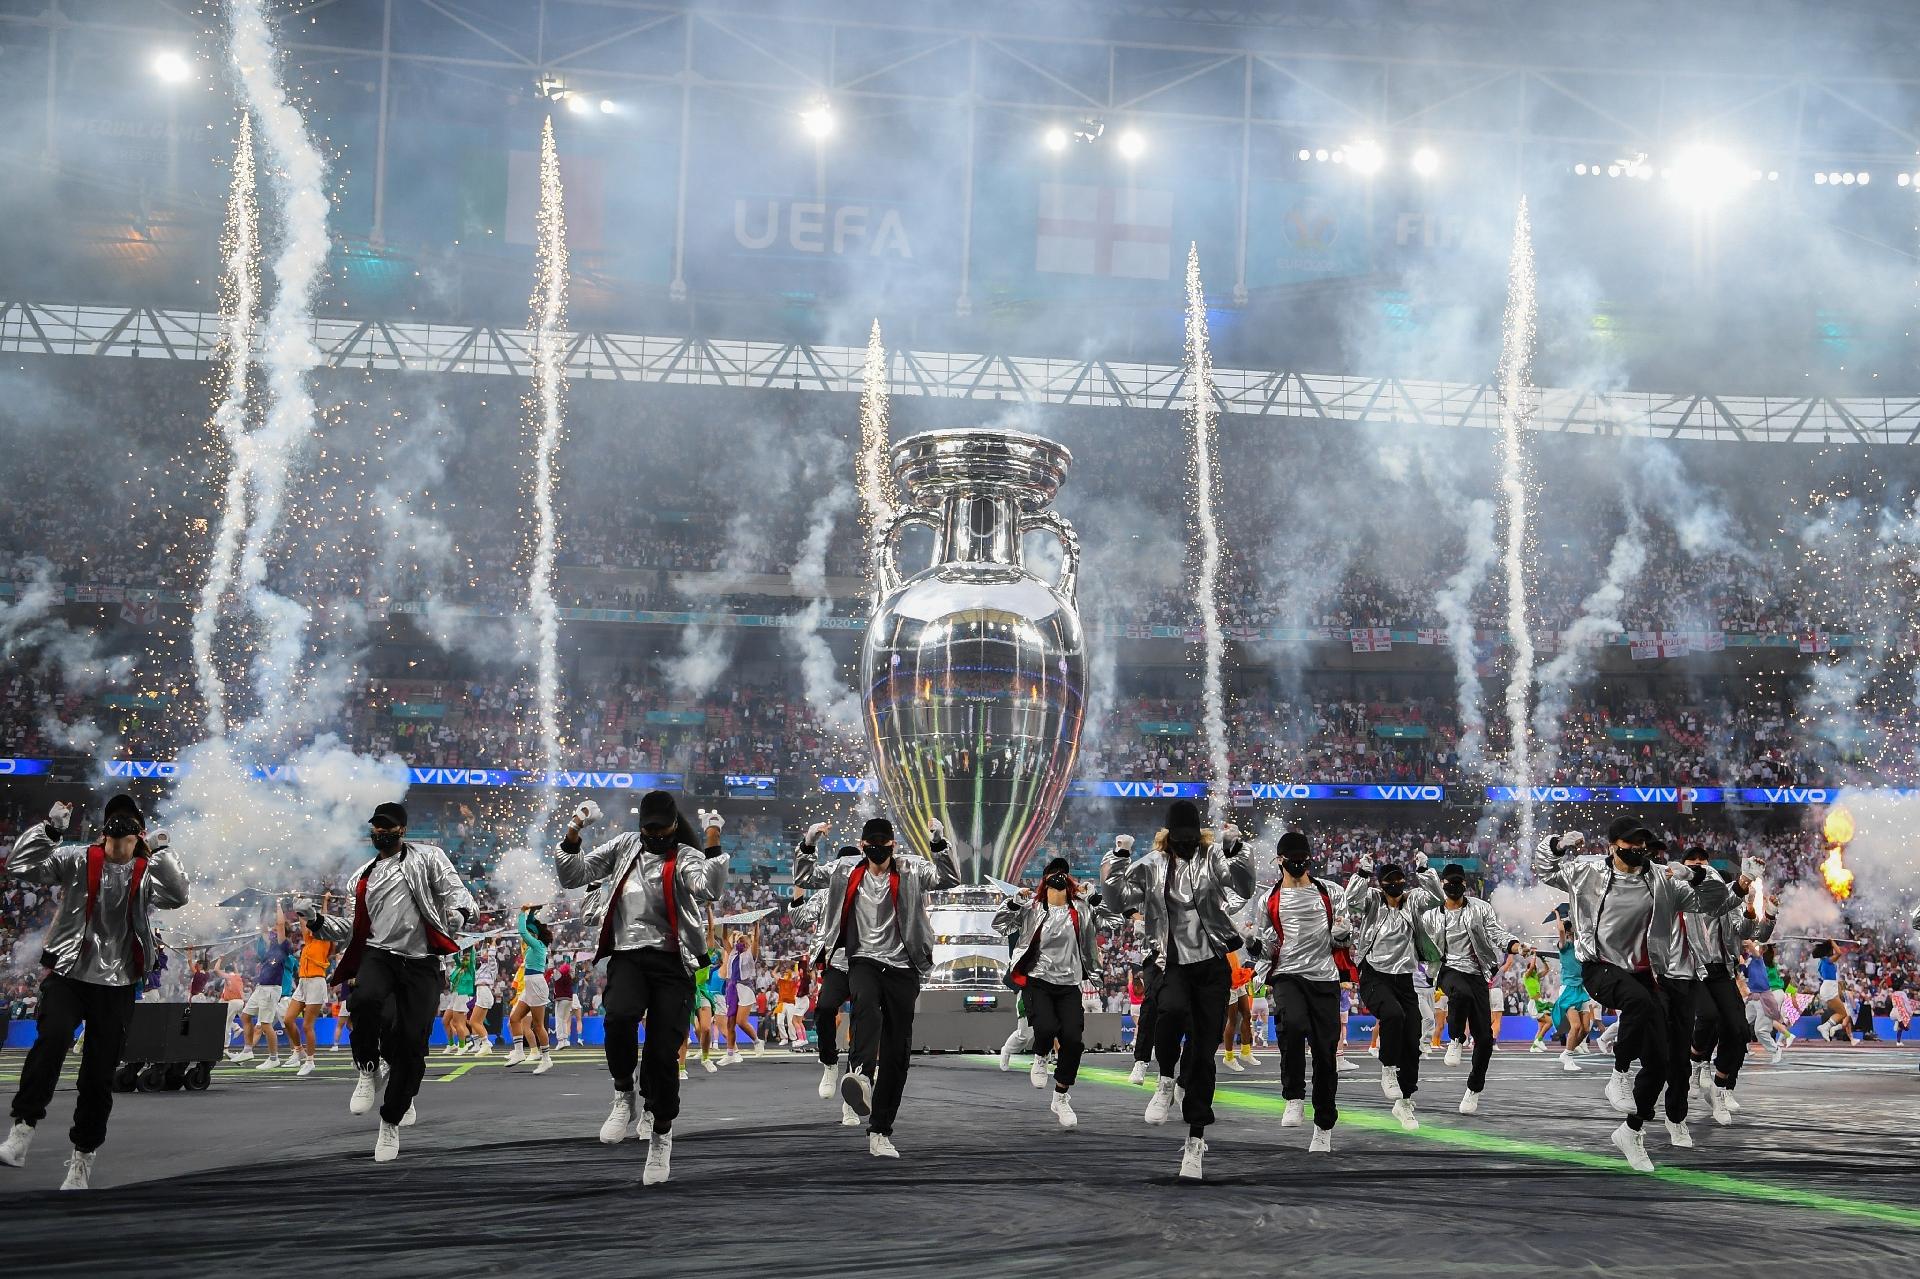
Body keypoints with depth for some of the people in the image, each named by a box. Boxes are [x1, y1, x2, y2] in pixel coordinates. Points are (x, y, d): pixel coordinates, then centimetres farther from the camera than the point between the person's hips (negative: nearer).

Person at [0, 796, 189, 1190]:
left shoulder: (148, 873, 2)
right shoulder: (78, 860, 3)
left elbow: (177, 897, -16)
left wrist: (160, 851, -15)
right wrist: (50, 828, -13)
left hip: (118, 983, 1)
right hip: (67, 973, -1)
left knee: (100, 1075, 5)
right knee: (53, 1038, -29)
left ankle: (82, 1158, 19)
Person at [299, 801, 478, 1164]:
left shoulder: (428, 858, 7)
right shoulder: (363, 877, 21)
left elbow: (455, 892, -3)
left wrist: (461, 913, -26)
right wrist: (319, 920, 8)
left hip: (421, 964, -2)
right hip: (378, 954, 2)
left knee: (411, 1045, -7)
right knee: (366, 1000, -34)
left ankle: (392, 1121, 13)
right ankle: (368, 1071, -9)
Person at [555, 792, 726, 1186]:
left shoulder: (687, 858, 3)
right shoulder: (625, 846, 13)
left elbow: (709, 889, -18)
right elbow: (573, 876, 14)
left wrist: (713, 842, -23)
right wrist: (573, 834, 1)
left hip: (671, 962, -1)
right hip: (627, 956, 1)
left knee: (663, 1053, -4)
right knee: (619, 1016, -30)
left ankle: (661, 1133, 19)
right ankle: (624, 1097, -6)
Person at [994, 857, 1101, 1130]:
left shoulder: (1080, 910, 9)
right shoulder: (1031, 908, 1)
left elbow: (1088, 944, 20)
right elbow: (999, 924, -2)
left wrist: (1091, 971, 26)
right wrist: (1015, 902, -14)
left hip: (1068, 984, 3)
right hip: (1036, 980, -3)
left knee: (1073, 1040, -8)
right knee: (1046, 1028, -26)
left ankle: (1062, 1098, 11)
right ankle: (1041, 1058, 13)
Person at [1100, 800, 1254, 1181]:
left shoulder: (1213, 856, 1)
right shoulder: (1151, 865, 5)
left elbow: (1244, 887, -13)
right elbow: (1117, 899, -1)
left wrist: (1236, 849, -27)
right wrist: (1119, 860, -12)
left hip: (1212, 964, 0)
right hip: (1174, 964, 0)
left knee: (1203, 1053, 2)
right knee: (1171, 1010, -34)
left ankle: (1196, 1139, 12)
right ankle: (1166, 1081, -7)